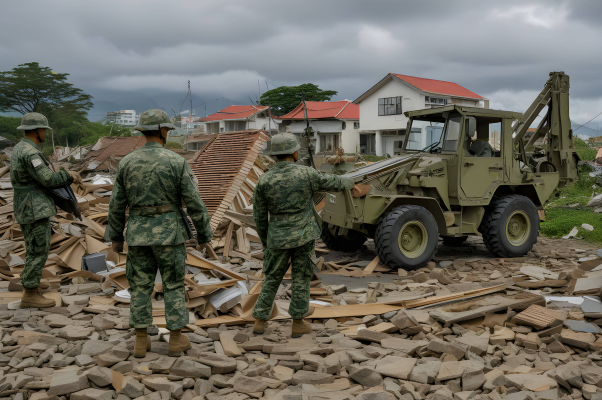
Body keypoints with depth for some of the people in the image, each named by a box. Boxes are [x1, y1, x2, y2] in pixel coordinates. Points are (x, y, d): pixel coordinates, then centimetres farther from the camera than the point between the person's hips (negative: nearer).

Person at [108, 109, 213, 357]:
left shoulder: (127, 162, 0)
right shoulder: (177, 162, -10)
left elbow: (116, 204, 3)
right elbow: (194, 204, -10)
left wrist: (116, 237, 14)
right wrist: (205, 235, 2)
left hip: (138, 232, 3)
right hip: (168, 232, -3)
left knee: (141, 286, 13)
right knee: (174, 286, 9)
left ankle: (141, 341, 17)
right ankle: (176, 340, 14)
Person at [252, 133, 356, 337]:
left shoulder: (264, 180, -6)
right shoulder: (306, 173, -10)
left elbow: (259, 217, 1)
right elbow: (333, 182, 7)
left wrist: (265, 241, 15)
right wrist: (350, 183, 29)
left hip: (278, 238, 1)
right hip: (303, 236, -1)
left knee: (272, 279, 15)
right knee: (301, 279, 11)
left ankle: (259, 322, 19)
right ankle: (298, 323, 18)